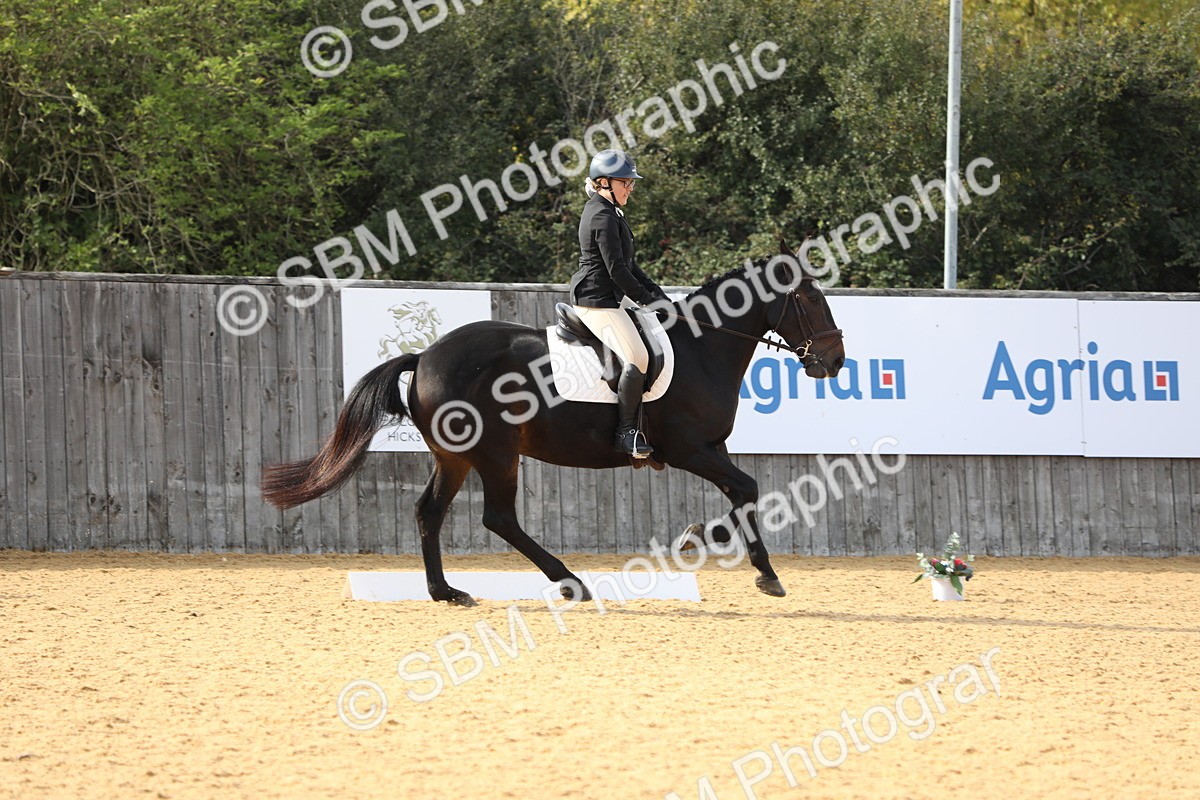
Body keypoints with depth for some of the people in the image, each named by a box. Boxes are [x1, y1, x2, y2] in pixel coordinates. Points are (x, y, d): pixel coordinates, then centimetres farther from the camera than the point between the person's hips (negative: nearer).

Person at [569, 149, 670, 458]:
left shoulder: (608, 213, 19)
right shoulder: (603, 217, -15)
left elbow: (627, 264, 23)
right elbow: (617, 270, -18)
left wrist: (654, 291, 13)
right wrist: (645, 298, -8)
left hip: (605, 300, 11)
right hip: (597, 301, -11)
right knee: (636, 358, -20)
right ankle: (626, 432, -17)